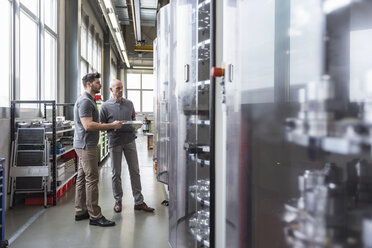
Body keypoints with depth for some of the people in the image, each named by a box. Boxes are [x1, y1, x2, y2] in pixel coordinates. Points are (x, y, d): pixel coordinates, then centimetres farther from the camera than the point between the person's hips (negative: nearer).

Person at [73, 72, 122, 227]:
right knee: (92, 179, -7)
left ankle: (80, 212, 22)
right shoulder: (85, 101, -15)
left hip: (84, 145, 11)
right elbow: (88, 125, -24)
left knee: (82, 178, 13)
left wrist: (110, 126, 12)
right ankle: (95, 216, -1)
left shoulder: (89, 100, 19)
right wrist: (112, 125, -20)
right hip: (86, 145, -11)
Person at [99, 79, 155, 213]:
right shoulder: (105, 106, 0)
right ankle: (118, 201, 23)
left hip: (130, 140, 3)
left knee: (135, 171, 4)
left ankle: (139, 202, 12)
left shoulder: (129, 103, 10)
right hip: (115, 142, -3)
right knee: (116, 173, 7)